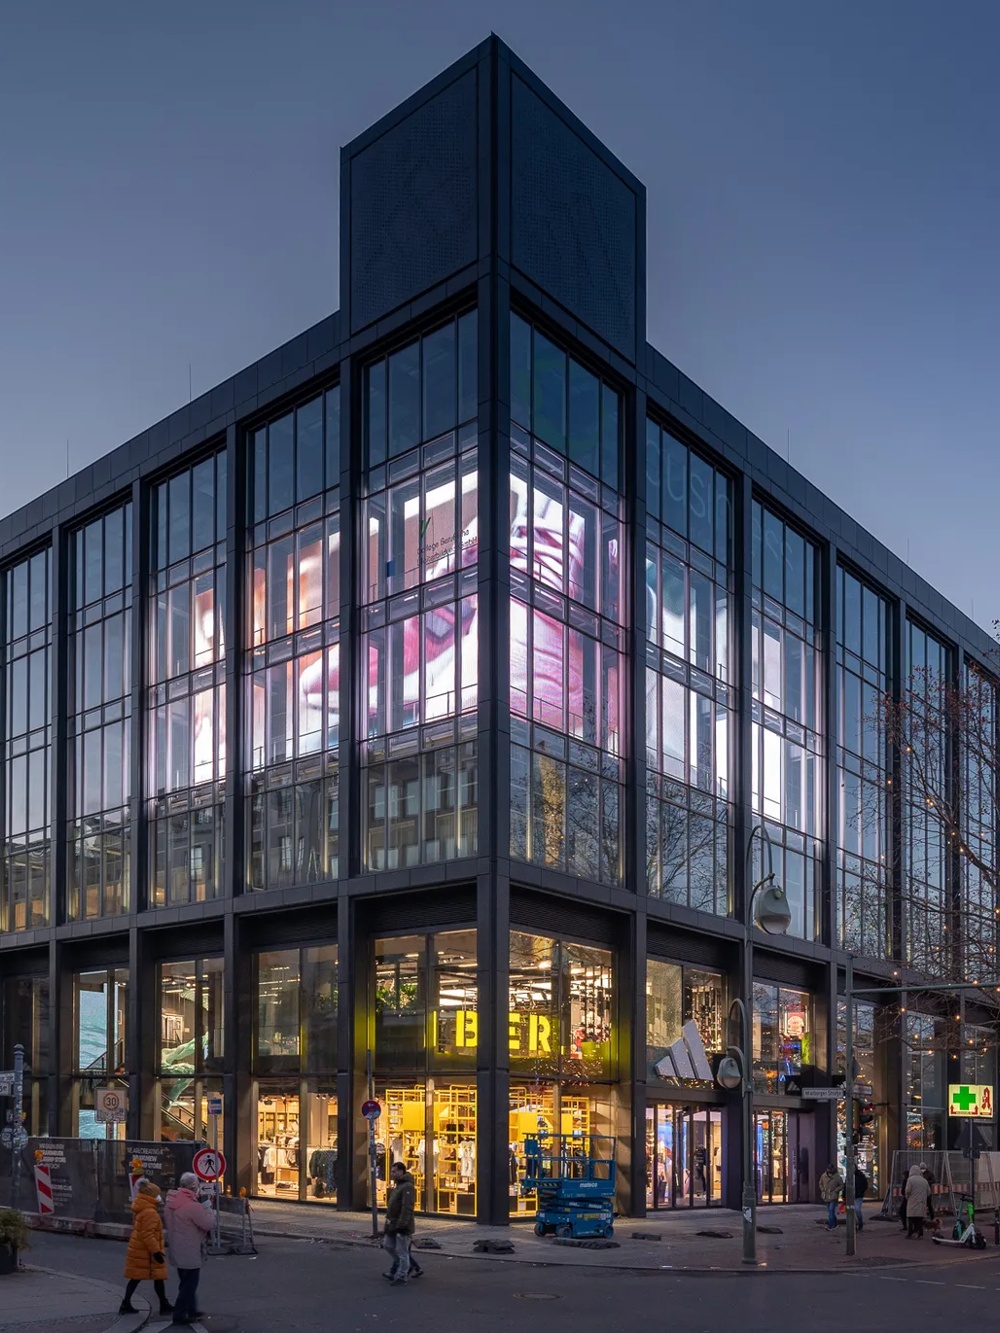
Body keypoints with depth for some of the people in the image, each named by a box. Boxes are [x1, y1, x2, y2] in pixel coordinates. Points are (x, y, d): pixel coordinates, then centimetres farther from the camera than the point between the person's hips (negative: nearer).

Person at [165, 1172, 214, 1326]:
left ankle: (190, 1310, 34)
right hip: (190, 1252, -9)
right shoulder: (192, 1206, -25)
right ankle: (179, 1314, 3)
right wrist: (207, 1211, -1)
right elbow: (207, 1224, -18)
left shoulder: (172, 1202, 3)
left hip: (178, 1251, 9)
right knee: (189, 1284, 2)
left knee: (186, 1282, 22)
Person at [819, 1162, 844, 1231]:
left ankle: (830, 1225, -16)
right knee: (829, 1211, 12)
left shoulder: (837, 1177, -10)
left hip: (833, 1196, -5)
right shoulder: (824, 1175, 3)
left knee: (831, 1210, -15)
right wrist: (822, 1190, 4)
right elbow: (820, 1183, 18)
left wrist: (835, 1190, -12)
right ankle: (834, 1224, 26)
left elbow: (841, 1185, -3)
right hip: (826, 1196, 5)